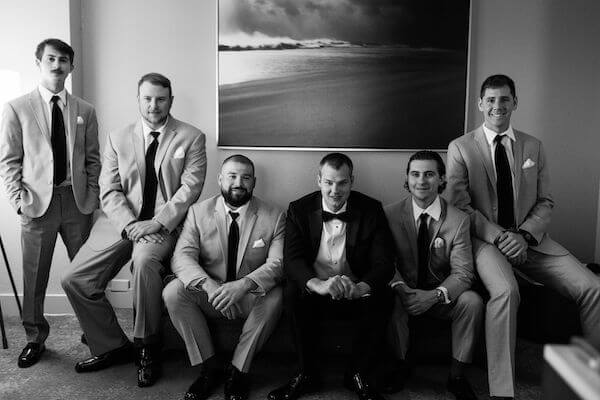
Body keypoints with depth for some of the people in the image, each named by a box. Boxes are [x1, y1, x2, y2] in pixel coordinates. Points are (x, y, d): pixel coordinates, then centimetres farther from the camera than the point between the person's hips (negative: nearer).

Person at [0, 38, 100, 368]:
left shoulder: (85, 111, 9)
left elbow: (92, 159, 10)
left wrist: (91, 196, 0)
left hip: (77, 202, 1)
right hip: (37, 203, -1)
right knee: (34, 276, 8)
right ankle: (35, 338, 26)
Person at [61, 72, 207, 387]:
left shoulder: (191, 138, 3)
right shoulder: (118, 138, 11)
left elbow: (190, 187, -6)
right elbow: (109, 190, 5)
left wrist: (158, 223, -18)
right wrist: (131, 225, -13)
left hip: (164, 224, -4)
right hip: (121, 222, 4)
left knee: (145, 260, -35)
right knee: (74, 280, -8)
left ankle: (147, 349, -15)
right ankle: (111, 347, 12)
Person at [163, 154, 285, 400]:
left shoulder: (274, 217, -5)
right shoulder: (198, 212, -1)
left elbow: (278, 263, -15)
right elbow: (182, 256, -12)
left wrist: (244, 284, -34)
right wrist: (207, 284, -33)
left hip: (251, 298, -1)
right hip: (209, 297, 2)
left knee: (275, 297, -32)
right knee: (172, 292, -24)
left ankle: (238, 369, -14)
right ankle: (206, 367, -10)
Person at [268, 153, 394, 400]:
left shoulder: (372, 210, -4)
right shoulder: (299, 210, -4)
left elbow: (383, 263, -12)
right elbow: (291, 260, -17)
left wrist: (361, 287, -35)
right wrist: (320, 285, -39)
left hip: (356, 295, 0)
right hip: (314, 294, 0)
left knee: (383, 297, -29)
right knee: (293, 292, -30)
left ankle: (357, 375, -6)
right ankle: (307, 375, -10)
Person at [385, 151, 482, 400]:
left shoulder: (458, 220, -7)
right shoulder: (390, 214, -5)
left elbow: (462, 273, -11)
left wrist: (436, 295, -30)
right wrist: (399, 287, -29)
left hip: (442, 296, 1)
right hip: (405, 292, 0)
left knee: (472, 302, -26)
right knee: (391, 301, -31)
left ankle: (456, 375, -6)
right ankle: (398, 365, -3)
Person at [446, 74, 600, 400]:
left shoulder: (534, 147, 12)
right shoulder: (460, 148, 1)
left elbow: (545, 202, 9)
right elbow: (460, 205, -4)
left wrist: (525, 234, -10)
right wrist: (498, 236, -15)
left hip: (530, 238, 4)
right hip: (485, 238, -4)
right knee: (506, 290, -33)